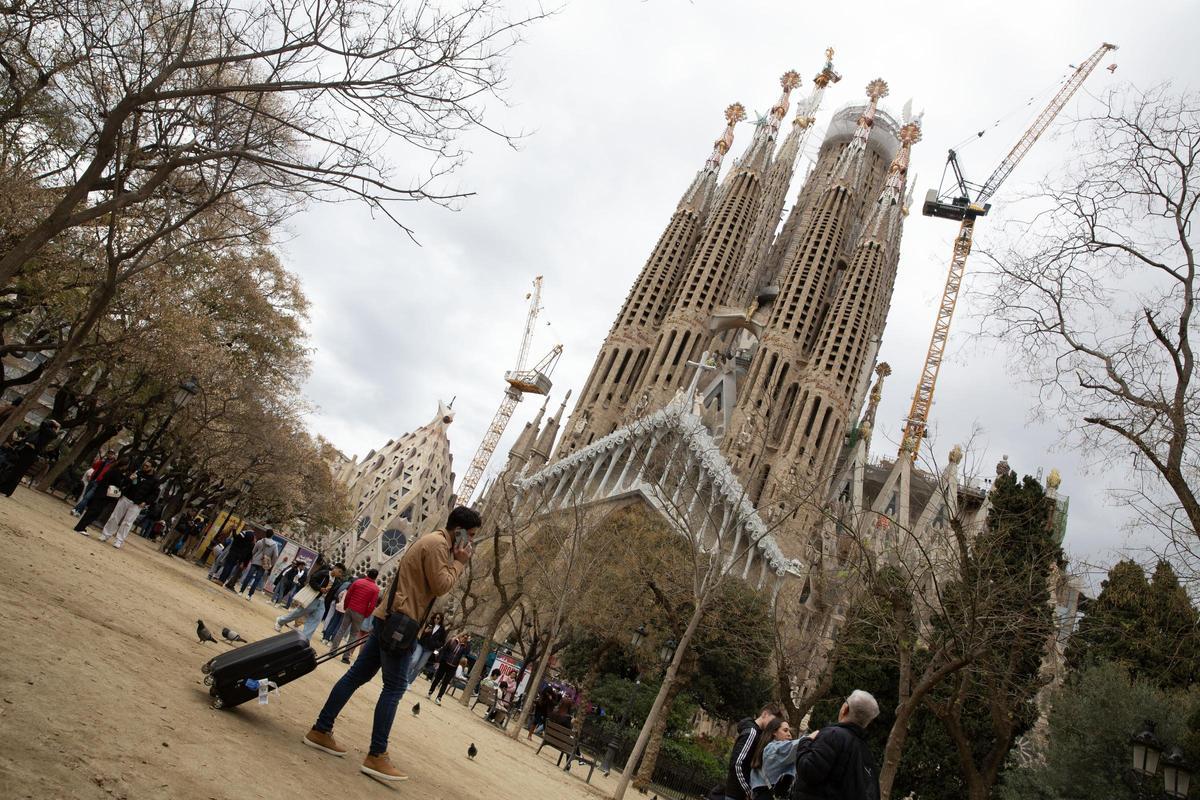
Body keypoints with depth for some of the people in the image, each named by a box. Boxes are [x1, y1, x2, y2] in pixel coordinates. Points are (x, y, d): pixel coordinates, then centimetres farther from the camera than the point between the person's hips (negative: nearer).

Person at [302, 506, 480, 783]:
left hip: (388, 618, 10)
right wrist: (459, 563, -9)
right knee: (394, 687, -6)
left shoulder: (431, 542, 18)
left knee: (357, 675, 13)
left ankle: (320, 731, 20)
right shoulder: (437, 544, -14)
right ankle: (376, 756, -3)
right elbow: (441, 586, -18)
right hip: (399, 620, -10)